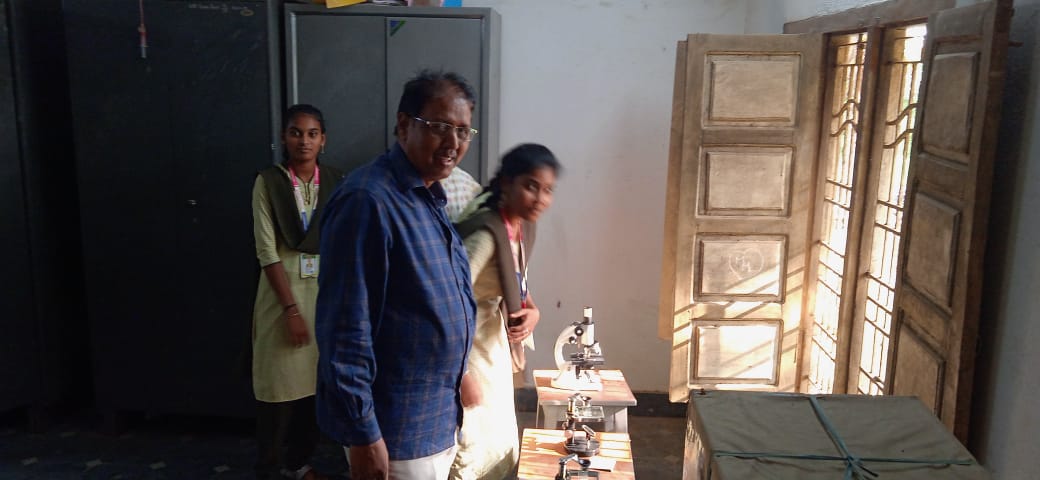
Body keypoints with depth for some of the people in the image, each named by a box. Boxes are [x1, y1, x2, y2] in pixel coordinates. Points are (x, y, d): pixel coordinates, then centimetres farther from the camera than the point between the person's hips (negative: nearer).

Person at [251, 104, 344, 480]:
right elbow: (266, 250, -10)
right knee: (279, 385, 1)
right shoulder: (268, 181, -5)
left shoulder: (335, 183, 4)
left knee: (317, 383, 10)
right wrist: (291, 309, -15)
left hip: (325, 291, 3)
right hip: (283, 291, -3)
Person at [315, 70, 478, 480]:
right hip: (396, 431, -9)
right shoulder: (368, 200, -20)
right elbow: (345, 330, -23)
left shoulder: (430, 197, 8)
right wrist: (362, 434, -21)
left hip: (440, 420, 9)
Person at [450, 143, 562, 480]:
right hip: (467, 351, -9)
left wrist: (532, 311, -5)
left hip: (497, 347, 9)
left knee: (501, 446, 20)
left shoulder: (524, 227, 0)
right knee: (469, 451, 1)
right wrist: (461, 374, -30)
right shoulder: (485, 233, -28)